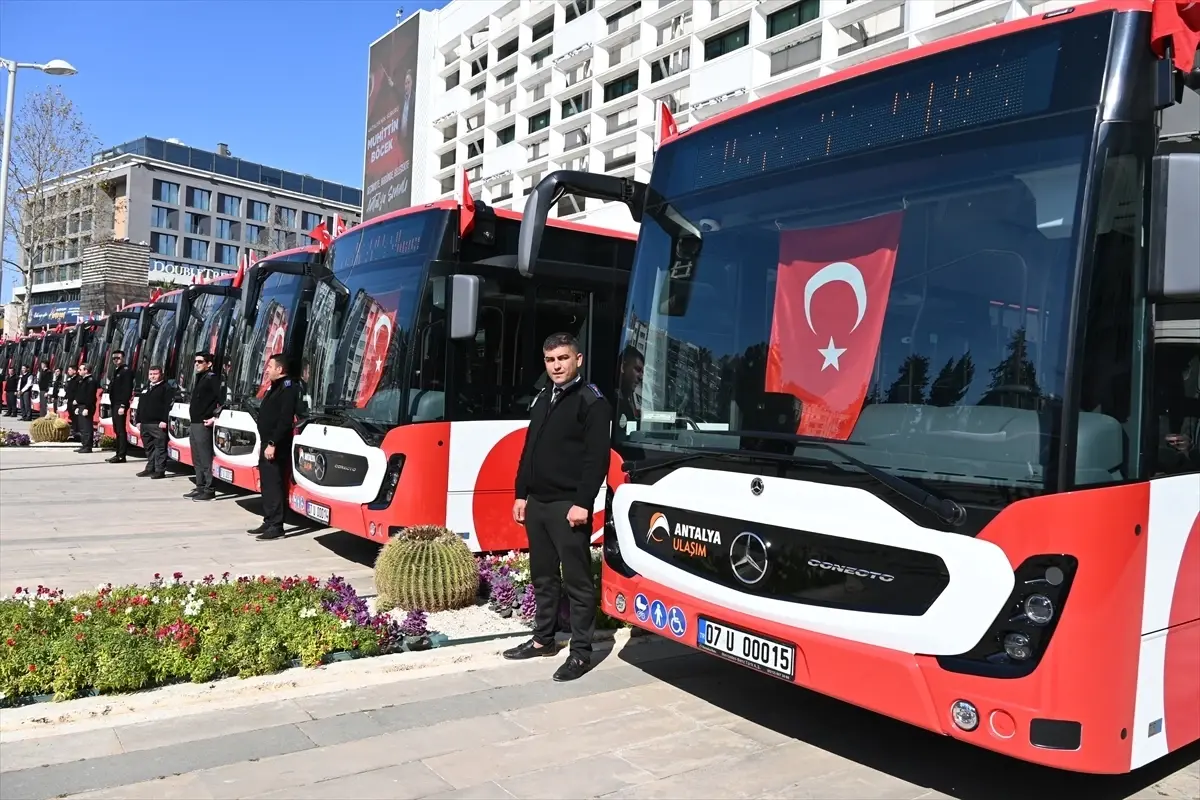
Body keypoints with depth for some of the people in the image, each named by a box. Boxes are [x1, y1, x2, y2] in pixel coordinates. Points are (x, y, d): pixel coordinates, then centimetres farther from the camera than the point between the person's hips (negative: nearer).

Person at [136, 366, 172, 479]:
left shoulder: (165, 388, -4)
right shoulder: (146, 389, 21)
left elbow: (168, 406, -12)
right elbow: (140, 406, 23)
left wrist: (164, 421, -19)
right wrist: (139, 421, 16)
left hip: (158, 424, -8)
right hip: (145, 423, 8)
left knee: (160, 448, -6)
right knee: (149, 448, 14)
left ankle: (160, 470, -5)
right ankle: (150, 469, 22)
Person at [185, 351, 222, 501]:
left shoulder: (212, 378, -10)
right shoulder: (198, 378, 19)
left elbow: (222, 398, -20)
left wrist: (215, 417, -20)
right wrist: (192, 418, 18)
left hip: (204, 425, -10)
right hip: (194, 424, 10)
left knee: (205, 459, -8)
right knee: (197, 460, 14)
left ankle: (209, 490, -4)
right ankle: (200, 488, 21)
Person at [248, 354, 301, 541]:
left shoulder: (288, 388, -14)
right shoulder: (274, 387, 19)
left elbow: (285, 421, -22)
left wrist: (272, 444, -23)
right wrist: (264, 444, 20)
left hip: (276, 448, -10)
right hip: (267, 445, 10)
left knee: (274, 485, -8)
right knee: (267, 485, 13)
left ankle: (276, 526, -4)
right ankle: (269, 522, 20)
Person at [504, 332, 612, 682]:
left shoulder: (592, 401, -7)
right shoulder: (542, 398, 16)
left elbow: (597, 457, -14)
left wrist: (582, 503, -19)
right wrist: (521, 494, 14)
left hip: (568, 505, -8)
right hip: (536, 503, 8)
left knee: (577, 580, -1)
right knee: (543, 575, 16)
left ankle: (581, 652, 6)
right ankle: (543, 640, 29)